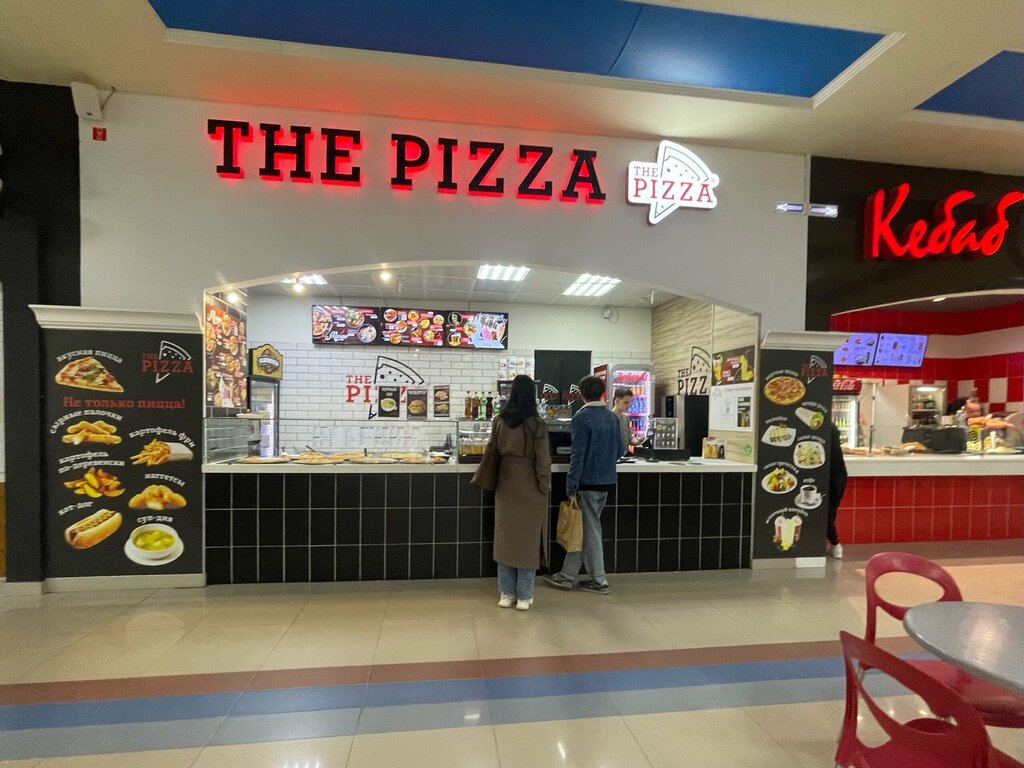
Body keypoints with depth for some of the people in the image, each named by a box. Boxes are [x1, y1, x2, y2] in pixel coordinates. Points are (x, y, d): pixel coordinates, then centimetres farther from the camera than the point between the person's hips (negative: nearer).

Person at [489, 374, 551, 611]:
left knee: (505, 538, 12)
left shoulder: (499, 421, -4)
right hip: (529, 486, -3)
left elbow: (493, 452, 4)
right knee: (528, 540, 7)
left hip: (506, 484, 3)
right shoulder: (536, 424, -13)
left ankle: (506, 593, 21)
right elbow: (542, 460, -12)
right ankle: (524, 596, 15)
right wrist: (545, 485, 0)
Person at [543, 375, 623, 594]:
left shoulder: (582, 417, -14)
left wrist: (571, 483, -13)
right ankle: (568, 575, 20)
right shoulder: (613, 417, 5)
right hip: (607, 480, 7)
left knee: (590, 529, 7)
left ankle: (600, 581, 18)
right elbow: (620, 449, 10)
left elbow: (578, 454, -18)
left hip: (588, 482, -6)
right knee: (583, 527, 14)